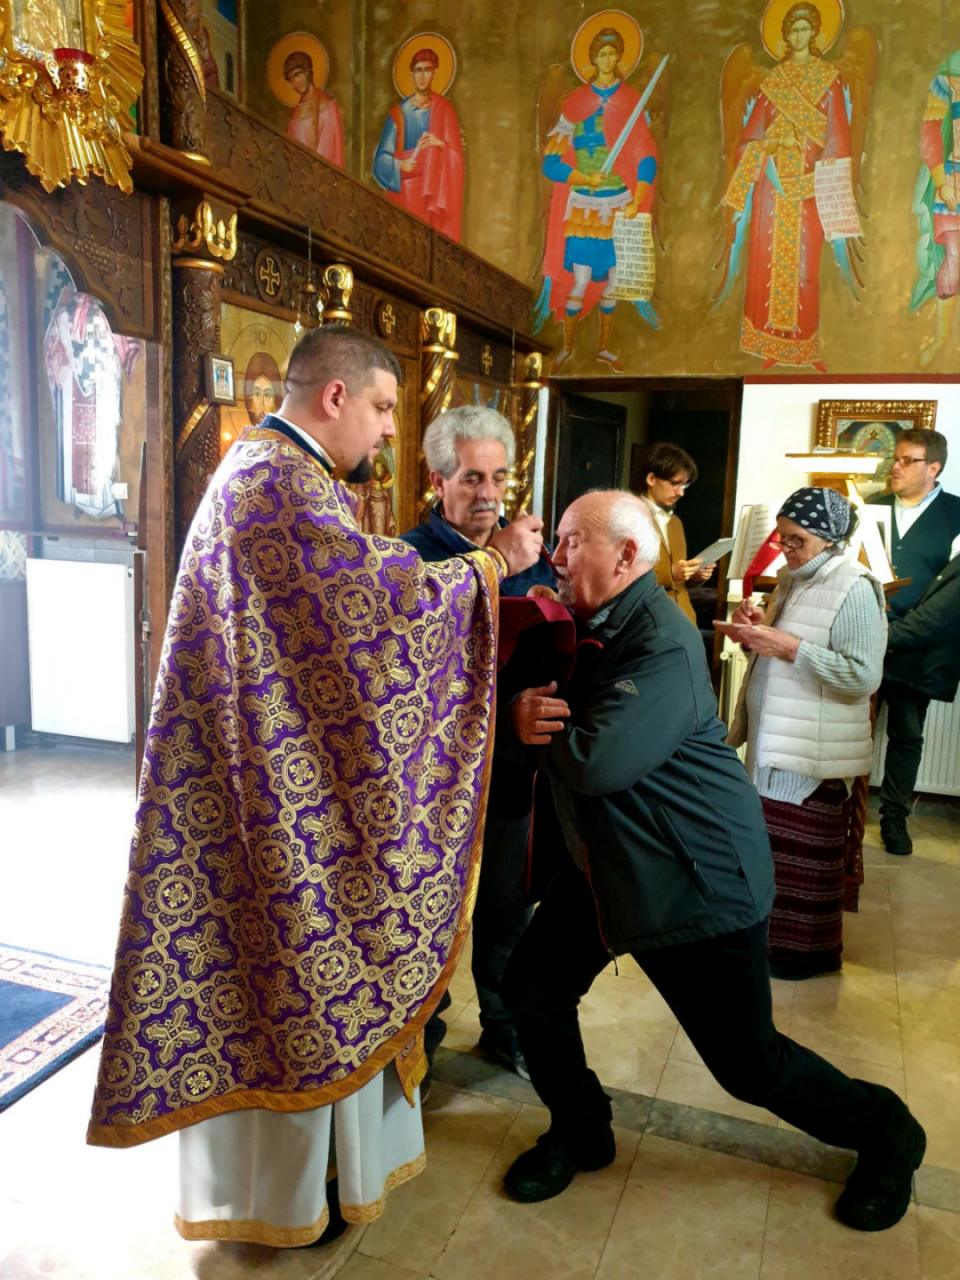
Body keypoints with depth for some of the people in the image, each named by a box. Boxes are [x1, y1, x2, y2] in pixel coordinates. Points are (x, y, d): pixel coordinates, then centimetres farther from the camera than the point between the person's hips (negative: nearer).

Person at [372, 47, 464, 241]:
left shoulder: (443, 109, 8)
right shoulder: (399, 112, 5)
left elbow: (456, 155, 4)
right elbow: (381, 157, 1)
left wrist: (440, 144, -16)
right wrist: (400, 165, -18)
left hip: (435, 193, 1)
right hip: (404, 193, -1)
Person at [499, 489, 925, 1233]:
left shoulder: (663, 642, -26)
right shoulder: (587, 627, 5)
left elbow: (597, 762, -34)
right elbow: (534, 693, 6)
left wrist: (540, 725, -14)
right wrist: (528, 715, -18)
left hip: (700, 874, -8)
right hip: (610, 862, 8)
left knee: (748, 1062, 5)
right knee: (533, 989, 6)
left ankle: (885, 1133, 34)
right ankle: (581, 1133, 32)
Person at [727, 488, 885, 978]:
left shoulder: (855, 590, -16)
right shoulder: (793, 579, 10)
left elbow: (864, 676, -23)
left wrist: (790, 648, -26)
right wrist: (759, 627, -1)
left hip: (813, 749, -8)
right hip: (774, 737, 8)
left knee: (805, 854, 6)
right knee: (773, 846, 18)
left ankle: (807, 948, 23)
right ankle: (776, 934, 35)